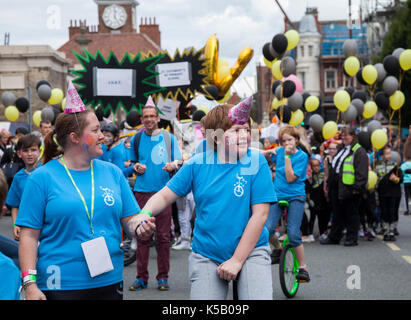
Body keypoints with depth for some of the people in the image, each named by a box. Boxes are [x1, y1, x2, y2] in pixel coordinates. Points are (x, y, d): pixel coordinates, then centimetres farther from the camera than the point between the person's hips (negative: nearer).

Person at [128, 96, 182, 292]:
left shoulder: (169, 138, 6)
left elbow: (178, 162, 7)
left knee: (163, 236, 0)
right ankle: (141, 277, 8)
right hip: (142, 191, 1)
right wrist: (136, 167, -3)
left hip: (163, 191, -1)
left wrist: (172, 166, -15)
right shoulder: (136, 139, 10)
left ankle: (163, 277, 9)